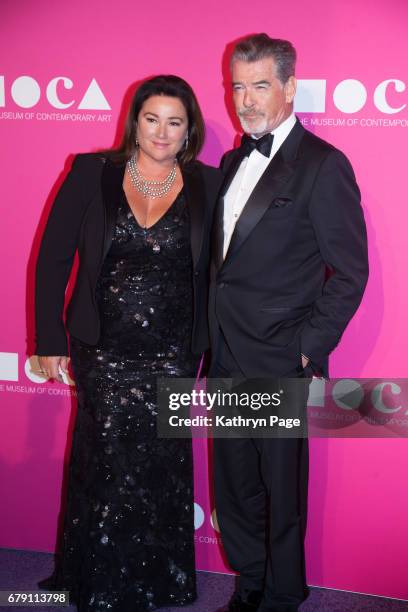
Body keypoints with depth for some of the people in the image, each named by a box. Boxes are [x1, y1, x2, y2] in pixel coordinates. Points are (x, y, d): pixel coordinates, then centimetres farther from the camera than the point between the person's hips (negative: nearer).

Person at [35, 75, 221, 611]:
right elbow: (53, 258, 1)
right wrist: (50, 339, -1)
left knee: (161, 465, 8)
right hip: (102, 350, 0)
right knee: (108, 461, 4)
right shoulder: (91, 174, -1)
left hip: (172, 355, 1)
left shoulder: (209, 186, 1)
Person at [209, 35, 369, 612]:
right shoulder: (233, 162, 12)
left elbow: (350, 271, -11)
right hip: (227, 358, 7)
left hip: (279, 364, -7)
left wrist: (309, 349, -12)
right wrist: (214, 337, 10)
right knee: (234, 483, 17)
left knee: (282, 488, 9)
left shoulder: (322, 164, -11)